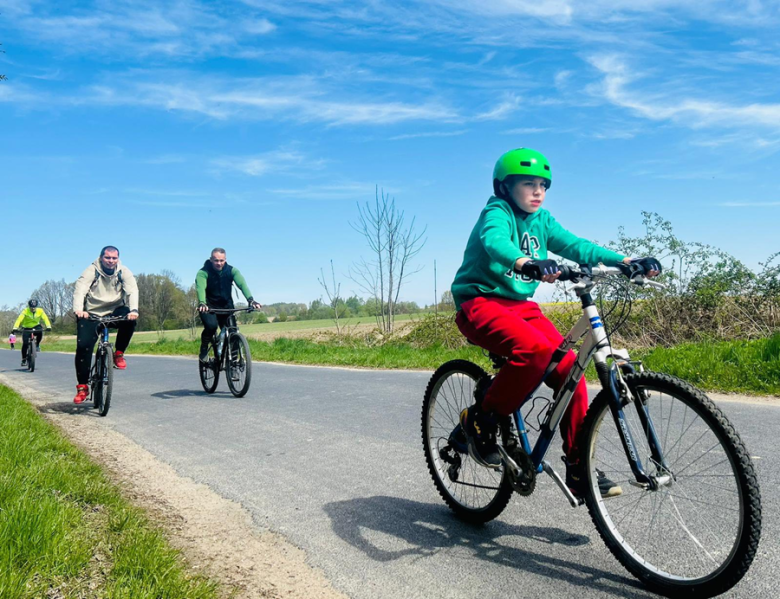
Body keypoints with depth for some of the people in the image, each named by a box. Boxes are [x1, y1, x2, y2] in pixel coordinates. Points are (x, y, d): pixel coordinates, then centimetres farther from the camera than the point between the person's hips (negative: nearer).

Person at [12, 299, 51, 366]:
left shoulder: (40, 311, -14)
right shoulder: (25, 311, -19)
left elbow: (45, 318, -23)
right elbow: (19, 320, -28)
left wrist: (48, 326, -39)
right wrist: (15, 328, -43)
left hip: (35, 327, 1)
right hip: (27, 328, -1)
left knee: (40, 331, -35)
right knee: (25, 343, -14)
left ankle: (37, 345, -9)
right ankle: (24, 359, 2)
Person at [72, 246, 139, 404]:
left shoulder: (124, 272, -5)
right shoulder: (91, 271, -10)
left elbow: (132, 290, -19)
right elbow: (80, 289, -23)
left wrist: (133, 310, -39)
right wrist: (78, 309, -43)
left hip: (115, 312, 1)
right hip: (92, 314, -1)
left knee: (130, 319, -31)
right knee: (83, 346, -14)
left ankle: (119, 354, -10)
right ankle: (82, 386, 0)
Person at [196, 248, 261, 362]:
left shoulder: (231, 270, -12)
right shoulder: (203, 273, -17)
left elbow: (242, 284, -28)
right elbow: (200, 288, -36)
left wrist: (250, 300, -46)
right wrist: (202, 303, -57)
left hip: (226, 306, 3)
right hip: (208, 307, -3)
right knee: (211, 325, -29)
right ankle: (204, 348, -2)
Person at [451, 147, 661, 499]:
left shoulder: (542, 220, 12)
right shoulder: (497, 213, -9)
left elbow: (576, 246, 1)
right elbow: (495, 241, -32)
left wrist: (626, 261, -14)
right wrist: (528, 264, -54)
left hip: (521, 306, 7)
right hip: (481, 303, -7)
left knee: (568, 368, -12)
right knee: (536, 350, -34)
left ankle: (579, 470, -3)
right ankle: (480, 420, -13)